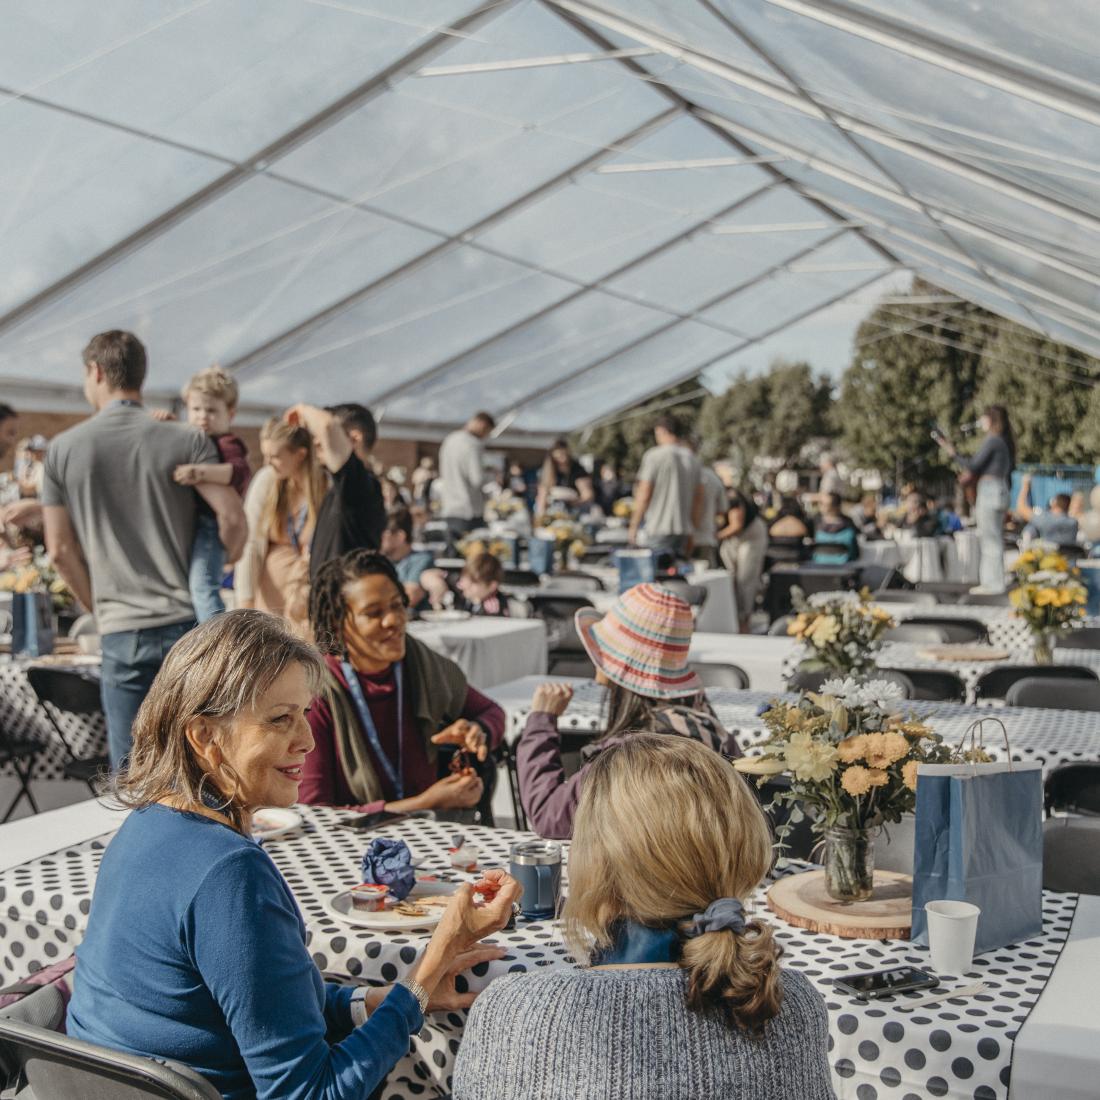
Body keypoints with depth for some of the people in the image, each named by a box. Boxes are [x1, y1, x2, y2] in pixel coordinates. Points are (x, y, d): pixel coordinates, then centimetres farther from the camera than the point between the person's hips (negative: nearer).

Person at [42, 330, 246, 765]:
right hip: (188, 620, 0)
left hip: (121, 631, 0)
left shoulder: (63, 448, 2)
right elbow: (233, 517, -10)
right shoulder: (186, 441, -2)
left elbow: (60, 549, 3)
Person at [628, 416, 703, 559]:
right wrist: (692, 529, 21)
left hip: (659, 527, -6)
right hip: (683, 529, 6)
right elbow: (698, 499, 15)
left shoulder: (654, 456, -8)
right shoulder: (692, 458, 12)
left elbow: (644, 495, -10)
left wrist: (634, 526, -2)